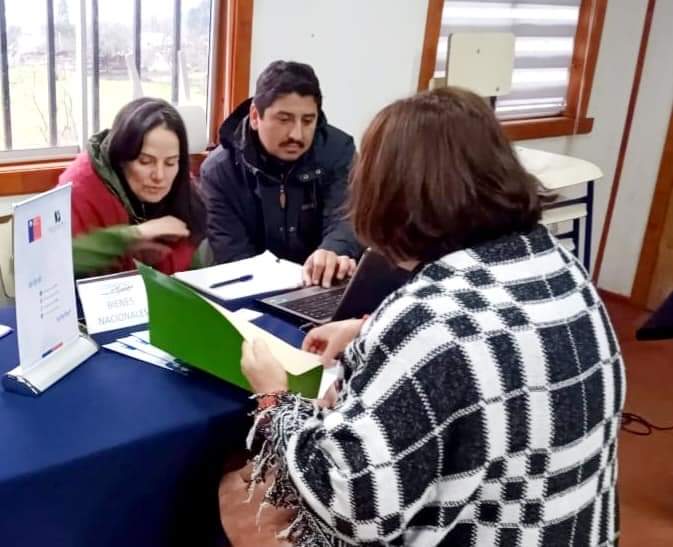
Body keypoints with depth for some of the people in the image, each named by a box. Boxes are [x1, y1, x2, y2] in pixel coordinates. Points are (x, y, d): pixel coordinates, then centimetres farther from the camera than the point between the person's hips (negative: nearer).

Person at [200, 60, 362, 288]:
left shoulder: (338, 150, -6)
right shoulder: (219, 170, -8)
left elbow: (346, 216, -21)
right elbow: (232, 255, -13)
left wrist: (334, 251, -46)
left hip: (326, 288, 3)